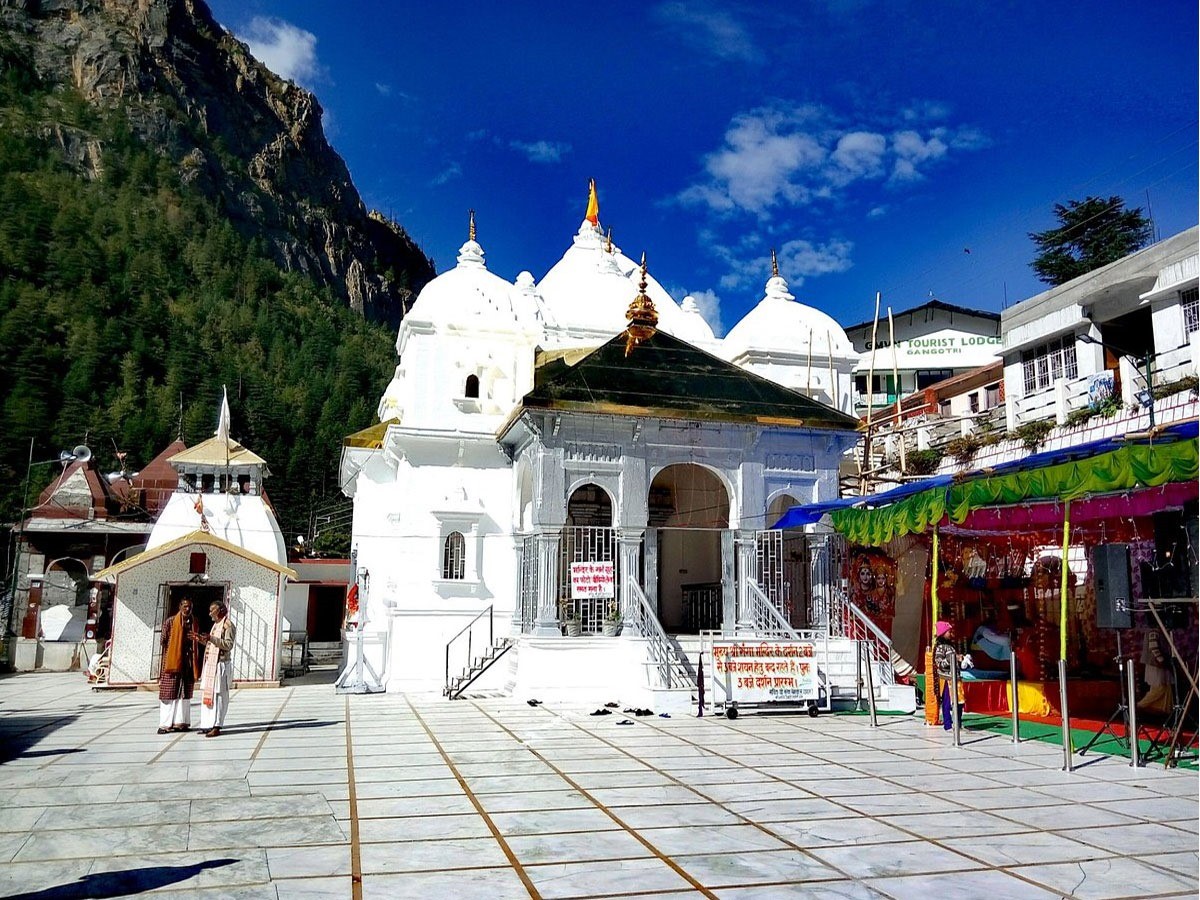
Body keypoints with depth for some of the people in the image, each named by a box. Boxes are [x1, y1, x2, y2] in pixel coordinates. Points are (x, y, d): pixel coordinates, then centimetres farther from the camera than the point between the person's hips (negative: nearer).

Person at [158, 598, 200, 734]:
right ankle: (165, 724, 2)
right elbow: (163, 642, -4)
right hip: (172, 662, -4)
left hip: (188, 664, 4)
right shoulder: (170, 622, -2)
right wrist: (163, 665, -9)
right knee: (169, 693, -3)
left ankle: (180, 722, 12)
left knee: (185, 694, 6)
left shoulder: (193, 623, 11)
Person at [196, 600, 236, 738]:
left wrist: (211, 638, -23)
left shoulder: (228, 625, -9)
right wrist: (203, 640, 13)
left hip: (220, 664, -9)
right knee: (206, 694, 10)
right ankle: (208, 724, 15)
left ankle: (216, 726, -6)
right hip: (210, 664, 9)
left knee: (218, 695, -7)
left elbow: (228, 645, -17)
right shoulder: (215, 625, 19)